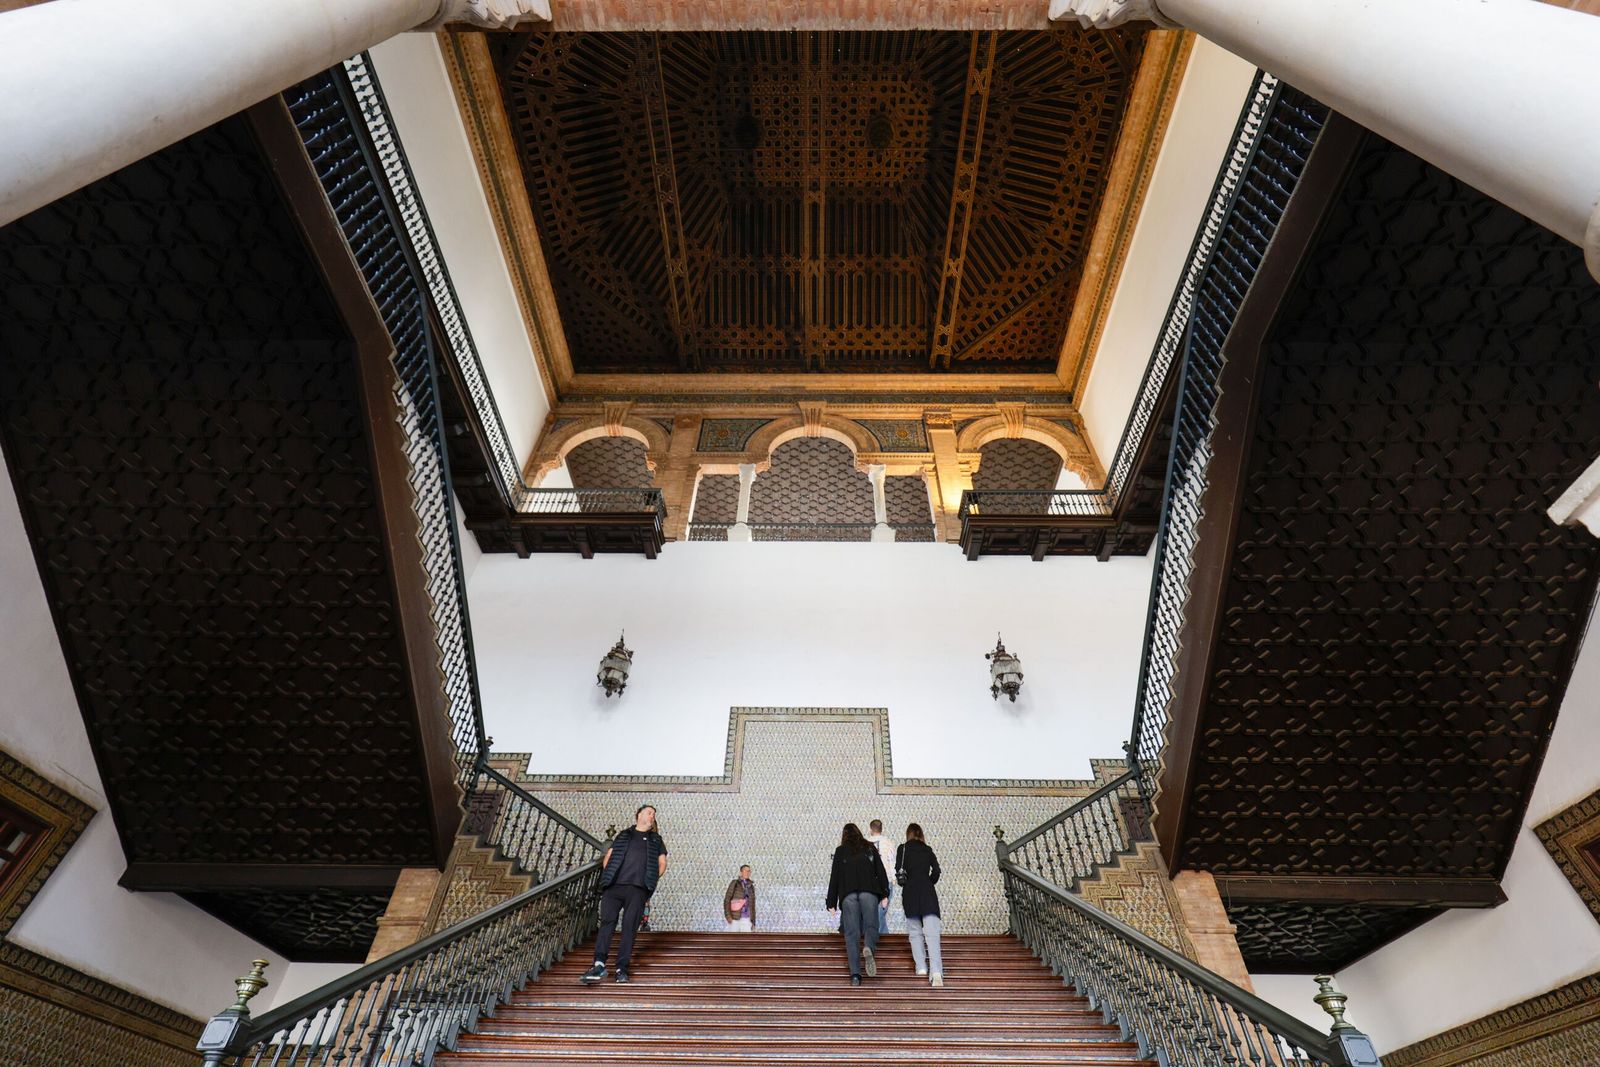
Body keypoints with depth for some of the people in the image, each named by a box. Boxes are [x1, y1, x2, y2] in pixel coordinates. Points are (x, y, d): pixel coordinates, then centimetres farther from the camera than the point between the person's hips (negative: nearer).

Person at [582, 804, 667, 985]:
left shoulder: (656, 840, 21)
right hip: (613, 886, 0)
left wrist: (651, 880, 5)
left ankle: (622, 968, -5)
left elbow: (662, 864, 18)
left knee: (629, 927, -6)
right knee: (607, 922, -12)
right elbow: (608, 858, 19)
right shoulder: (623, 835, 21)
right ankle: (599, 964, -17)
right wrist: (607, 876, 4)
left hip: (637, 889, 0)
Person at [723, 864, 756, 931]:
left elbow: (752, 905, 15)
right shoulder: (734, 883, -3)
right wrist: (728, 916, -19)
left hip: (746, 919, 4)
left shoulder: (751, 886, 12)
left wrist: (753, 921, 11)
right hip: (734, 918, -4)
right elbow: (727, 900, -8)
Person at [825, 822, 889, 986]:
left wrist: (832, 903, 12)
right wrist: (884, 895, 8)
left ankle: (855, 974, -8)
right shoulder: (870, 848, 17)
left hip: (847, 894, 0)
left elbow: (834, 877, 11)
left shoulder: (840, 851, 15)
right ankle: (868, 948, -28)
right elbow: (880, 872, 10)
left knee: (851, 933, 1)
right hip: (869, 891, 0)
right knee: (871, 925, 4)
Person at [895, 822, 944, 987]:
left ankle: (921, 967, 8)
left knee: (915, 932, 13)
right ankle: (936, 971, -21)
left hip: (910, 892, -1)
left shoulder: (902, 849, 6)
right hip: (928, 892, 1)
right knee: (932, 932, -7)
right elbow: (936, 871, 4)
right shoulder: (928, 850, 12)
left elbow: (898, 871, -1)